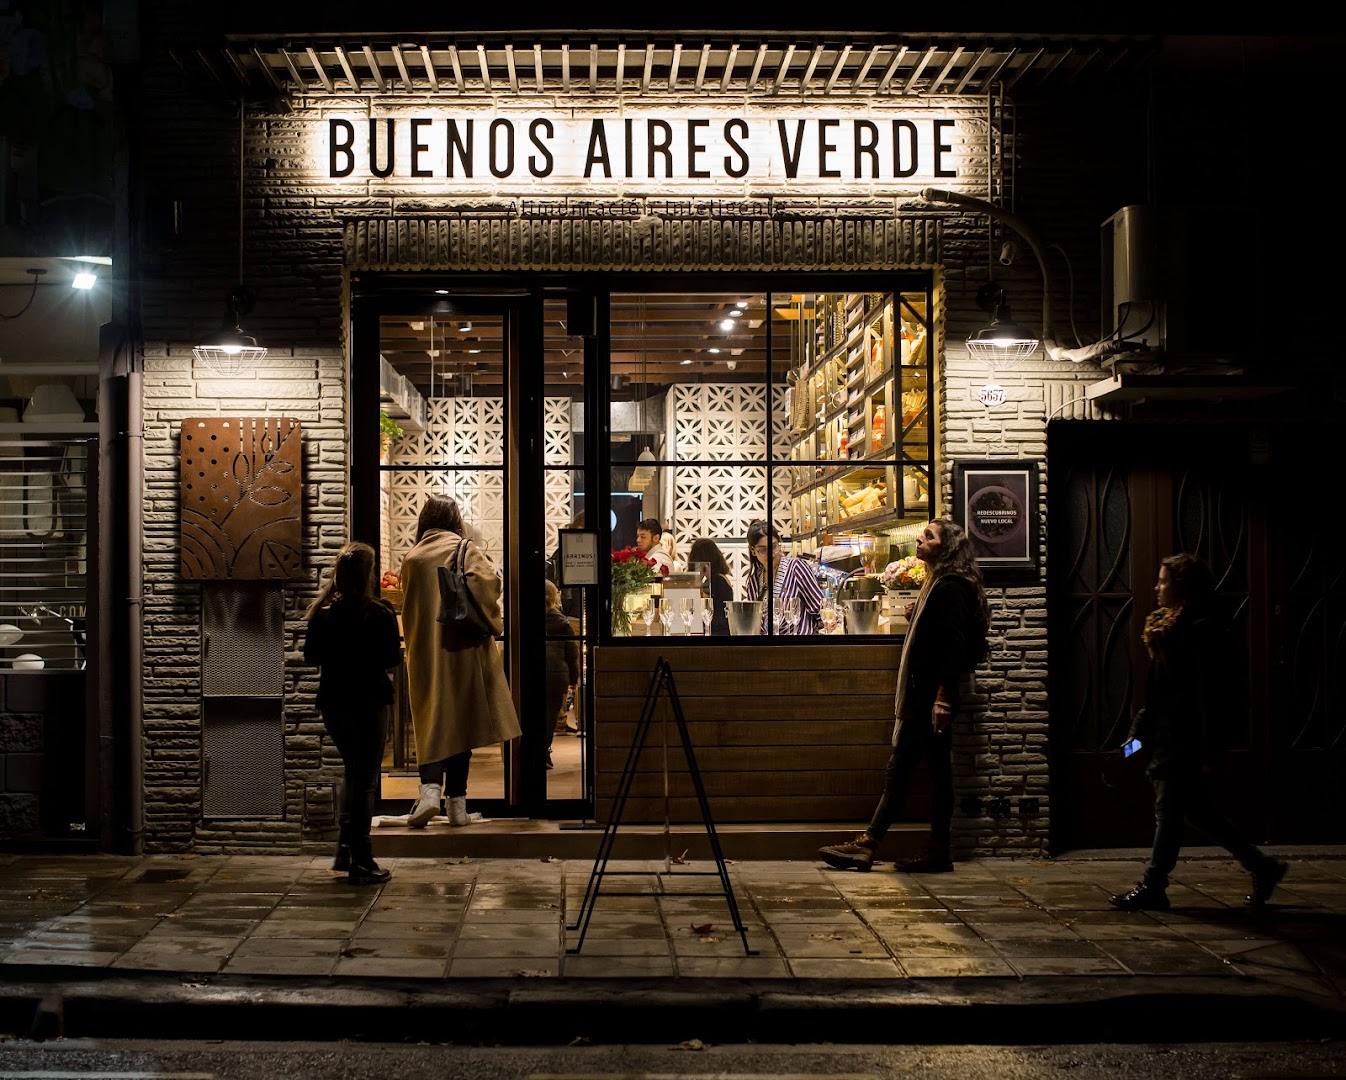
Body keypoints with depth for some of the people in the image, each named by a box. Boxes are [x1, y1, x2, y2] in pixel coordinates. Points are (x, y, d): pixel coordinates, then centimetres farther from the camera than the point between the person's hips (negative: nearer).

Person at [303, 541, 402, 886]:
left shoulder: (322, 612, -2)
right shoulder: (380, 613, -14)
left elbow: (310, 656, 4)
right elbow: (392, 659, -11)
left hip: (333, 702, 4)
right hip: (369, 702, -4)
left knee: (351, 771, 24)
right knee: (365, 781, 2)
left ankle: (345, 849, 19)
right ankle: (360, 863, 4)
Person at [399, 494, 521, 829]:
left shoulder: (411, 558, 6)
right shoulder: (466, 551, -1)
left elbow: (408, 608, 16)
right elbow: (490, 582, -15)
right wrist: (492, 620, -1)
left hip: (423, 650, 1)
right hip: (462, 648, -1)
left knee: (431, 722, 3)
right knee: (460, 722, 6)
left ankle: (430, 787, -20)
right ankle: (456, 802, 6)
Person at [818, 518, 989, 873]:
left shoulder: (950, 588, -11)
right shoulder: (935, 585, 20)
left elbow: (955, 645, -19)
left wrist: (944, 697, -23)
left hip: (934, 699, -10)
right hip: (919, 698, 10)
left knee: (938, 771, -5)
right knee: (898, 770, 8)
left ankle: (939, 853, -1)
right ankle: (866, 844, 9)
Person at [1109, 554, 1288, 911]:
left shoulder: (1201, 632, -14)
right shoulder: (1168, 627, 15)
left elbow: (1208, 695, -18)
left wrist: (1208, 750, -20)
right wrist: (1139, 731, 17)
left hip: (1186, 740, -10)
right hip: (1168, 735, 10)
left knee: (1168, 810, -5)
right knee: (1197, 808, 13)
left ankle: (1153, 888, 0)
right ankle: (1261, 866, 23)